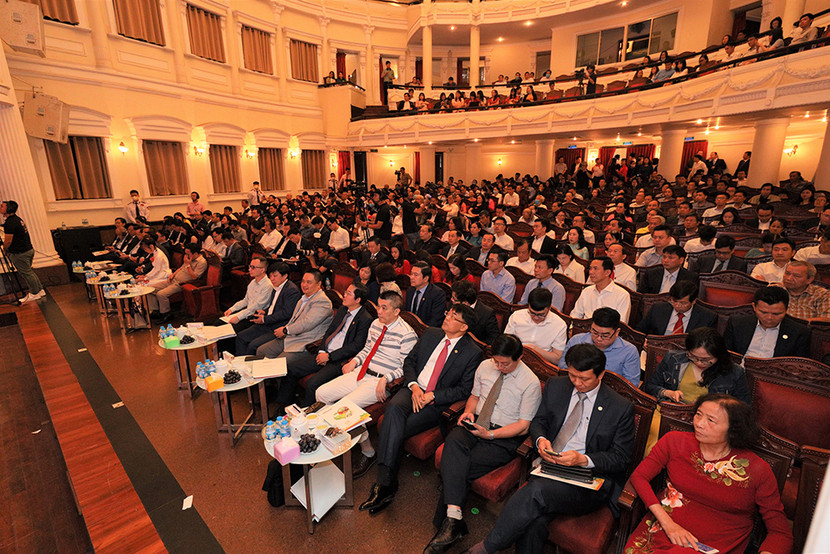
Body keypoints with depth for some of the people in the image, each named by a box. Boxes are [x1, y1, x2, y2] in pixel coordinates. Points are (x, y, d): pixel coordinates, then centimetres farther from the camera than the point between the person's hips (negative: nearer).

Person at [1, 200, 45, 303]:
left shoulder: (9, 223, -19)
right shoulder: (17, 218, 11)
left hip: (20, 253, -9)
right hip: (29, 249, 9)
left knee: (26, 273, 2)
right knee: (28, 272, 18)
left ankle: (34, 294, 11)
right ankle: (40, 290, 23)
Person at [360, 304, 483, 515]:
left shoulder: (473, 353, -3)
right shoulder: (430, 334, 11)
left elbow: (464, 390, -4)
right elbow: (409, 361, 13)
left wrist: (431, 396, -13)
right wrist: (414, 386, -6)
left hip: (438, 403, -3)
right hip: (413, 390, 4)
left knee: (395, 430, -26)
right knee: (393, 408, -30)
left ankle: (385, 484, -10)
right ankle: (385, 481, -29)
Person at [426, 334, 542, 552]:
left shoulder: (531, 383, -9)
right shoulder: (485, 366, 5)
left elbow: (523, 427, -7)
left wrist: (489, 434, -17)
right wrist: (468, 411, -4)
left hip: (504, 437, -4)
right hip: (475, 423, 4)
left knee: (458, 467, -26)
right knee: (453, 441, -31)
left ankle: (443, 522, -11)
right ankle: (453, 518, -32)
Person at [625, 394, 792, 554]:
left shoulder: (758, 471, -3)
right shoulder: (675, 441, 1)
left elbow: (781, 533, 1)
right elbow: (639, 476, 2)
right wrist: (668, 524, -8)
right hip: (660, 532, 3)